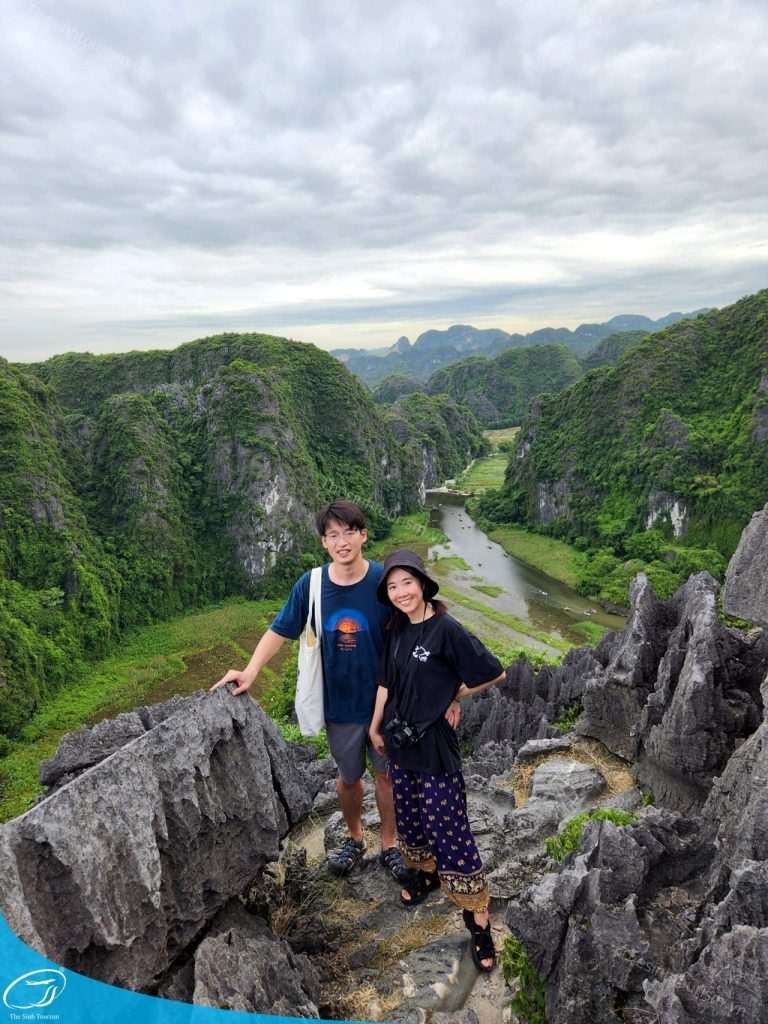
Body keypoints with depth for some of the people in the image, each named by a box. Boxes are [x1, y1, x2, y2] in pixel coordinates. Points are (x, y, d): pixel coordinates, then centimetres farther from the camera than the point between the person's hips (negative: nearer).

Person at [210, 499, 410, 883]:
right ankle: (354, 837, 47)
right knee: (349, 776, 20)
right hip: (340, 702, 2)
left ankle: (389, 844, 39)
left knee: (387, 773, 15)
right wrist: (250, 671, -13)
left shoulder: (384, 581, -16)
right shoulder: (310, 585, -11)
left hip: (384, 698, -1)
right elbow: (279, 630, -2)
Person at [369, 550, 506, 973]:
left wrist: (454, 695, -3)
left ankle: (478, 916, 14)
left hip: (435, 744, -6)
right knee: (410, 815, 21)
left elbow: (494, 673, -15)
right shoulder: (397, 631, 2)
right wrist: (375, 728, 15)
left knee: (450, 830, 0)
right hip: (400, 740, 7)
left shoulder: (446, 629, -19)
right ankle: (425, 872, 45)